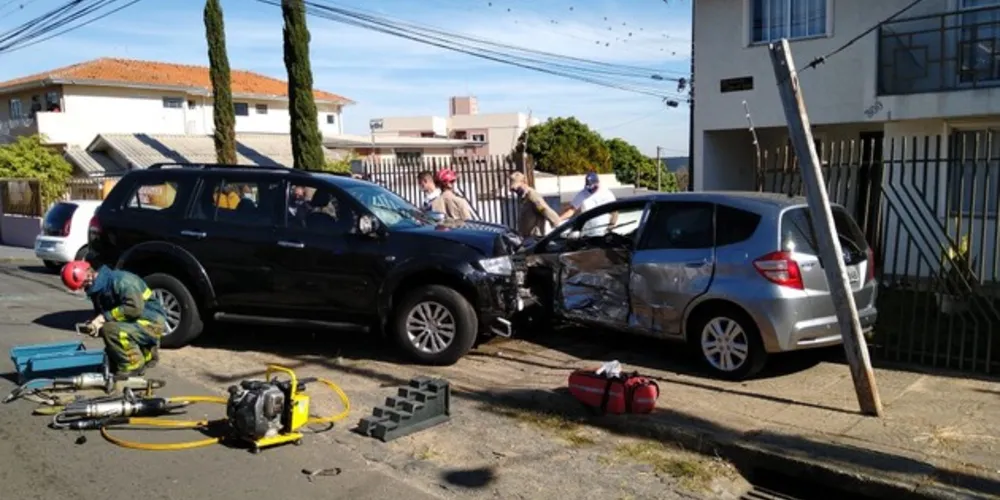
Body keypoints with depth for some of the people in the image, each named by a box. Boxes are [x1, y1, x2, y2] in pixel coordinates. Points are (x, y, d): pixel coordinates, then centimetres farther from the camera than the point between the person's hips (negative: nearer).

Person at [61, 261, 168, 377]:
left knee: (111, 330, -32)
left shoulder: (121, 280, -22)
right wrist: (95, 324, -10)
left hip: (152, 322, -10)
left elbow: (135, 307, -32)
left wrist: (104, 317, -27)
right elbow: (101, 314, 14)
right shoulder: (98, 290, 7)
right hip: (136, 323, 10)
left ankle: (132, 365, -15)